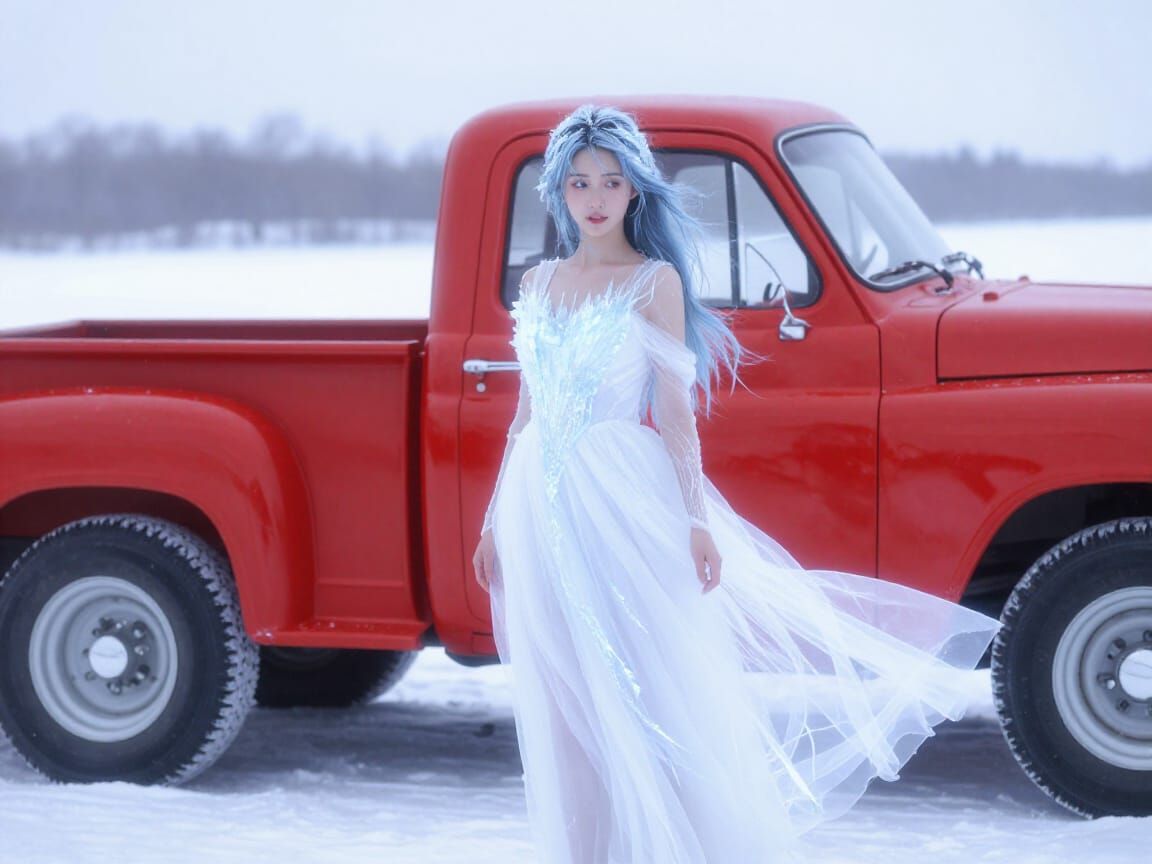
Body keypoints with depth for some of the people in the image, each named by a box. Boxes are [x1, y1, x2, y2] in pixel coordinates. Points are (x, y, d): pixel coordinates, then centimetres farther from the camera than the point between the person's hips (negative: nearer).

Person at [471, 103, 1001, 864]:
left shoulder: (654, 280, -2)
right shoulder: (539, 283, 12)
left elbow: (674, 410, -6)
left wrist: (695, 519, -14)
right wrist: (495, 519, 15)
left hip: (623, 499, -5)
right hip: (542, 505, 5)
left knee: (653, 687, -3)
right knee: (567, 708, 7)